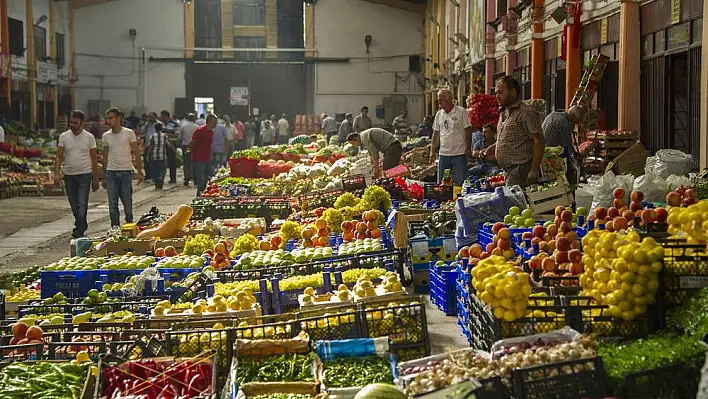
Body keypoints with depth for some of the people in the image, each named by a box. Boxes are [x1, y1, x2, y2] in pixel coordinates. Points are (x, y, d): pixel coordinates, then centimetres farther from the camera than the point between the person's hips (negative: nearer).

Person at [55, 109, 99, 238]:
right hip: (69, 175, 3)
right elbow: (59, 157, 1)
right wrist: (57, 173, -13)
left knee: (82, 204, -11)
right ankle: (82, 225, 27)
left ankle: (79, 230, -10)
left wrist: (95, 179, 1)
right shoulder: (64, 136, 3)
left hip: (85, 175, -3)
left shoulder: (89, 137, -1)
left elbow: (94, 159, 3)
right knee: (74, 205, 10)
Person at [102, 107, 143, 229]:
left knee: (127, 202, 2)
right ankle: (115, 228, 7)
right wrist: (104, 177, 12)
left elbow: (136, 154, 0)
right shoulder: (106, 136, 8)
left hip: (126, 171, -3)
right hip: (111, 172, 3)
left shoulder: (129, 133, -2)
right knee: (112, 203, 1)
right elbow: (105, 157, 14)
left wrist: (139, 172, -5)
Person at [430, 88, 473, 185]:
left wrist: (468, 148, -8)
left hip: (459, 153, -5)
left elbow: (468, 130, -3)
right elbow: (436, 134, 14)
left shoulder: (461, 112, -5)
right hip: (443, 154, 5)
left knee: (459, 183, -3)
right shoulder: (439, 114, 10)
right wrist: (432, 151, 10)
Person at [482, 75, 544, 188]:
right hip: (508, 170, 9)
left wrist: (534, 171, -21)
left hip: (520, 169, -9)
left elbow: (538, 141, -15)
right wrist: (490, 149, 12)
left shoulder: (527, 112, -9)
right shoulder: (503, 113, 20)